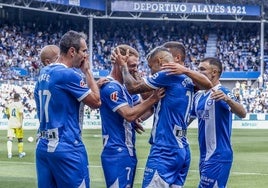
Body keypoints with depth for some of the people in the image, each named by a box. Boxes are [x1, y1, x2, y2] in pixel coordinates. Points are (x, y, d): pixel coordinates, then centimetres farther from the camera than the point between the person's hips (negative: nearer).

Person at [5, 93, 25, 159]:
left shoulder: (9, 105, 6)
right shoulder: (20, 104, -6)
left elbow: (7, 115, 14)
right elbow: (21, 114, -15)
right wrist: (21, 123, -18)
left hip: (10, 123, 3)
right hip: (18, 123, -3)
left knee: (10, 138, -4)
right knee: (20, 139, 13)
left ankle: (9, 153, -19)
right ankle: (20, 153, 21)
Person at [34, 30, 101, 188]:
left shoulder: (43, 74, 12)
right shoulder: (68, 75, -13)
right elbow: (96, 102, -5)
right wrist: (87, 71, 3)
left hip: (43, 146, 8)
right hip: (67, 148, -8)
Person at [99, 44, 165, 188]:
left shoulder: (126, 87, 15)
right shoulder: (110, 88, -15)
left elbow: (140, 111, 15)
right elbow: (129, 115, -22)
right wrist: (153, 99, -22)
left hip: (128, 152, 10)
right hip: (117, 152, -10)